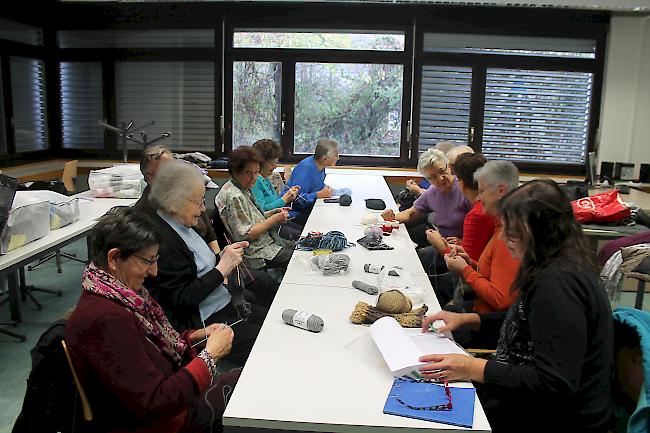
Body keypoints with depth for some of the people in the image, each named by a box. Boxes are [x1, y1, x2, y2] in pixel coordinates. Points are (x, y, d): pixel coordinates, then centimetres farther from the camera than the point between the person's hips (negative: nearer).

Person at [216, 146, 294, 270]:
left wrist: (272, 212, 2)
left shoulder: (244, 188, 7)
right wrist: (273, 220, -19)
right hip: (256, 254, -10)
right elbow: (245, 235, -26)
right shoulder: (233, 197, -24)